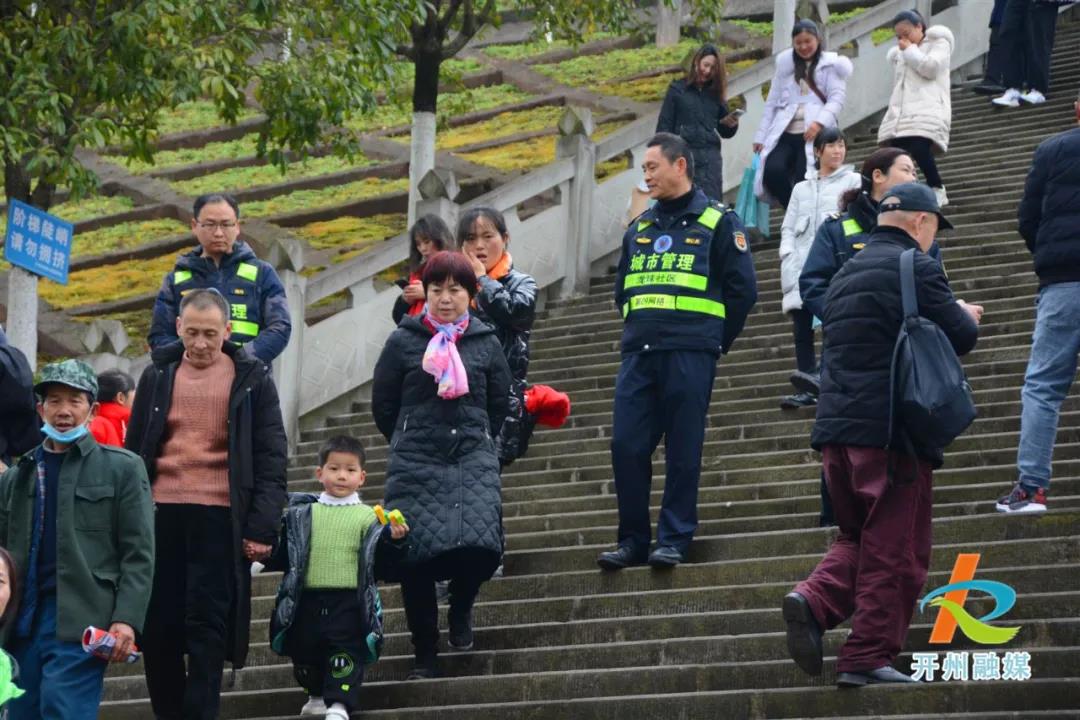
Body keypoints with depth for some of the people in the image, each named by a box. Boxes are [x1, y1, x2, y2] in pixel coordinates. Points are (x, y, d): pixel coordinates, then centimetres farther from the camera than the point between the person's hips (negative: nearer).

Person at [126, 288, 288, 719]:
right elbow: (133, 452, 14)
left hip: (219, 518, -3)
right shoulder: (158, 375, 11)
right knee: (156, 624, 5)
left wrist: (262, 526, -7)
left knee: (207, 629, -3)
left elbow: (271, 458, 1)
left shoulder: (251, 379, 3)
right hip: (160, 514, 3)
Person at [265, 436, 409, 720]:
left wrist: (391, 539, -18)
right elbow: (283, 555, 12)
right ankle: (316, 696, 32)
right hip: (308, 600, 3)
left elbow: (377, 558, -1)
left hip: (348, 601, -3)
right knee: (304, 651, 11)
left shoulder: (366, 516, 4)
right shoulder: (303, 514, 10)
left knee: (346, 652, -11)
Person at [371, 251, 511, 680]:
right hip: (414, 465, 0)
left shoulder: (487, 344, 8)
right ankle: (425, 655, 7)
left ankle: (461, 607, 16)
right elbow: (383, 406, 10)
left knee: (478, 544, -19)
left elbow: (499, 405, 17)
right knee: (416, 553, -8)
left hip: (474, 459, 1)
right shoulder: (403, 342, 4)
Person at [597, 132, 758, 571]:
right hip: (638, 353, 5)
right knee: (627, 445, -1)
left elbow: (742, 289, 1)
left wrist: (715, 341, 3)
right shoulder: (640, 228, 20)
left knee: (683, 449, -3)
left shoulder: (717, 223, 3)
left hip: (690, 353, -5)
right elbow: (622, 288, 28)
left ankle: (674, 539, 2)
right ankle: (632, 540, 6)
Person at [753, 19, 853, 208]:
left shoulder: (831, 65, 9)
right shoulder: (785, 64, 20)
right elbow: (772, 102, 21)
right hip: (785, 134, 3)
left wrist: (820, 122, -19)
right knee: (773, 172, -22)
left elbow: (837, 98, -2)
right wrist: (761, 135, 15)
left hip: (815, 135, -3)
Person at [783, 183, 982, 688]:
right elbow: (960, 337, -10)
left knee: (859, 536, 19)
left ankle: (814, 600, -5)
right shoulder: (915, 268, -8)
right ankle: (867, 657, 0)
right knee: (895, 552, 1)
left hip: (836, 428, 7)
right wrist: (965, 316, 14)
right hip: (892, 432, -7)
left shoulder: (846, 273, 18)